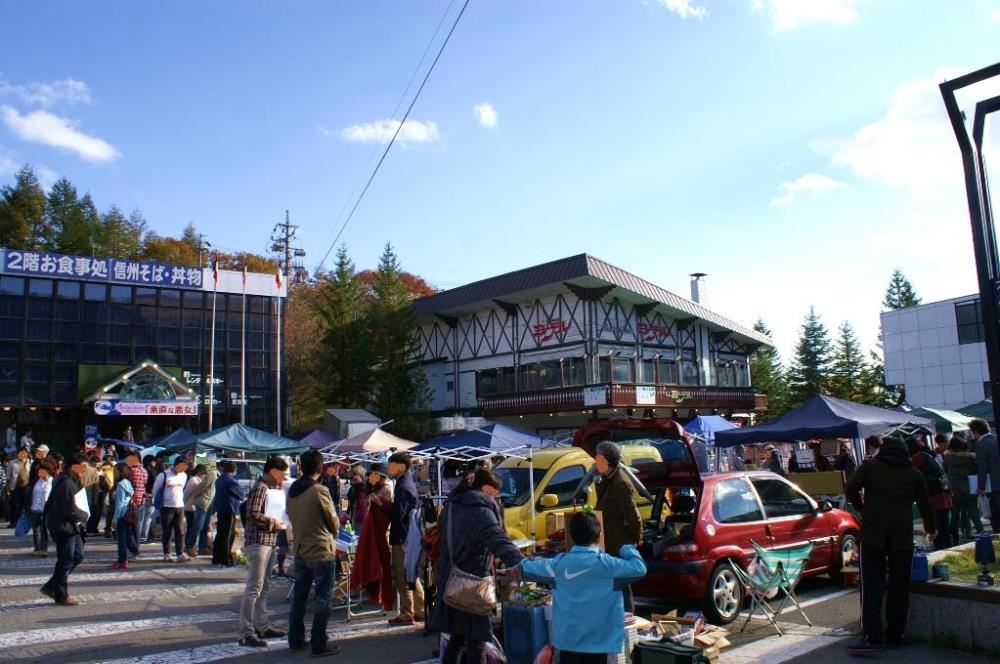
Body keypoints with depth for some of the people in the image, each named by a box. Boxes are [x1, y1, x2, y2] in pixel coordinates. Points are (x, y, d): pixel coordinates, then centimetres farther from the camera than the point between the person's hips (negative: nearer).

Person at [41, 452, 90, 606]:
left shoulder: (73, 481, 10)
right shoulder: (66, 483, -22)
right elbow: (71, 511, -25)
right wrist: (85, 516, -9)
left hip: (72, 526, 10)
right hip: (63, 527, -10)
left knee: (77, 556, 15)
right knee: (66, 561, 1)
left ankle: (51, 587, 24)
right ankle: (61, 596, 14)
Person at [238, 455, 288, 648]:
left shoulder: (273, 488, 16)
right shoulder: (260, 488, -14)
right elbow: (253, 513, -24)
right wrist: (273, 522, -14)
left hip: (269, 541, 10)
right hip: (258, 541, -10)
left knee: (264, 587, 16)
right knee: (254, 588, -8)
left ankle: (261, 627, 25)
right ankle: (246, 634, -4)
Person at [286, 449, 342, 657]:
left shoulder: (292, 491, 3)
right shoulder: (320, 490, -17)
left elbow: (293, 518, 12)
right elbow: (334, 523, -8)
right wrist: (332, 535, 13)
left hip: (300, 550, 7)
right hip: (321, 551, -7)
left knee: (299, 596, 15)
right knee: (322, 598, 2)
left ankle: (295, 640, 24)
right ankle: (319, 645, 6)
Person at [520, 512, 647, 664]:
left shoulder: (559, 563, -3)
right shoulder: (606, 564, -15)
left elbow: (525, 568, 10)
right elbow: (639, 568, -13)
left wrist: (521, 565, 34)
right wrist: (627, 549, 5)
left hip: (568, 638, 3)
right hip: (599, 640, -3)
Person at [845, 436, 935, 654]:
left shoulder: (870, 466, 6)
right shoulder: (914, 473, 13)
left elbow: (850, 488, -6)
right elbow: (925, 503, 18)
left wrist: (861, 507, 12)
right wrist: (930, 528, 36)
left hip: (873, 532, -3)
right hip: (903, 535, 3)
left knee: (872, 585, -5)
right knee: (899, 586, 13)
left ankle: (873, 637, -13)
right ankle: (895, 634, 19)